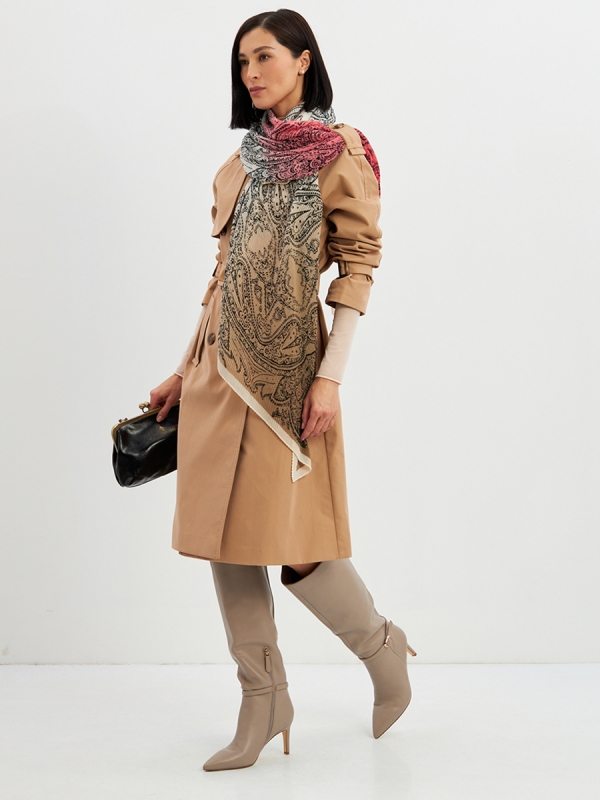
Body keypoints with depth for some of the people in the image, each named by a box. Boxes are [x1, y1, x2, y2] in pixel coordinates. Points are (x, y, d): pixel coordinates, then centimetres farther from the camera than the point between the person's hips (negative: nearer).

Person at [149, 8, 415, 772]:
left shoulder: (339, 150, -2)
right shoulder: (243, 159, 16)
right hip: (222, 364, 7)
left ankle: (384, 650, 22)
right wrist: (184, 369, 16)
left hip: (287, 366, -7)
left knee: (291, 539, -5)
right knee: (226, 535, 5)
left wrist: (330, 378, -17)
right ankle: (263, 703, 17)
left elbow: (359, 264, -9)